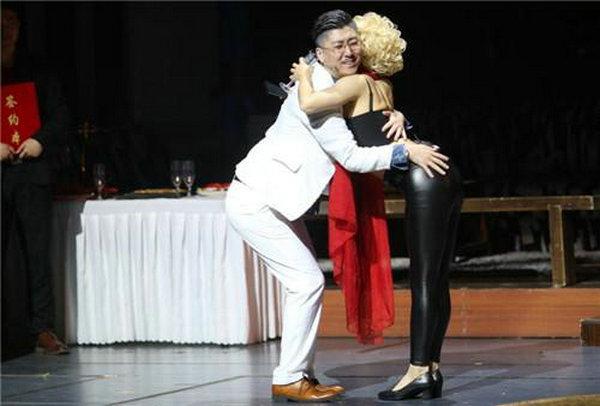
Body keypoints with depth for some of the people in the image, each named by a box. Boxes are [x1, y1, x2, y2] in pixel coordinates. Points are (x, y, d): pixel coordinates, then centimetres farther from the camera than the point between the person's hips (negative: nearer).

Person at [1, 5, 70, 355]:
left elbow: (60, 116, 13)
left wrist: (42, 141, -5)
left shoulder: (37, 74, 14)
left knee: (38, 253, 0)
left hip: (32, 171, 2)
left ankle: (44, 329, 1)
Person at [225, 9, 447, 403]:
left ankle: (301, 374, 15)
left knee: (309, 281, 10)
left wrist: (395, 116, -2)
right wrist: (407, 151, -25)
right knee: (307, 281, -11)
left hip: (274, 200, 10)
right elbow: (351, 157, -23)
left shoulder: (342, 86, 8)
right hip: (256, 200, -10)